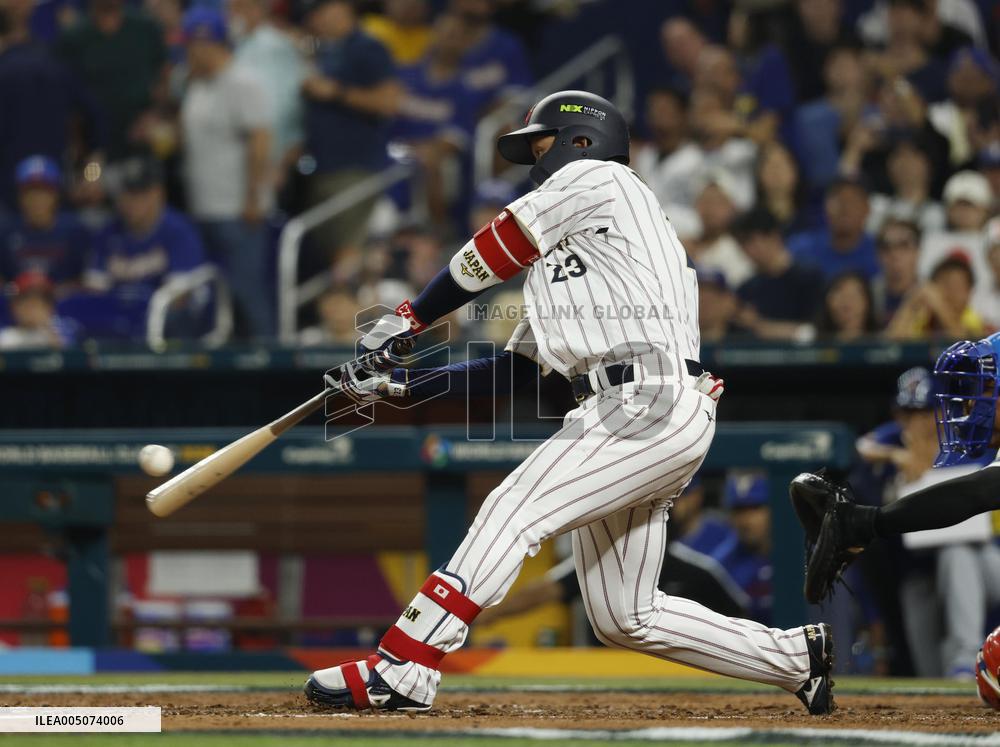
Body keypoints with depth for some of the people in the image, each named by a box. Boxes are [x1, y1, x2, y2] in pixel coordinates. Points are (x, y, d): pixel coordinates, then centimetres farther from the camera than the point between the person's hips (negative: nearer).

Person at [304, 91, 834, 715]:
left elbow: (485, 259, 5)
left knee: (515, 510, -18)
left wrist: (405, 321, 16)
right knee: (624, 619, 8)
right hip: (622, 413, 10)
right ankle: (798, 658, 18)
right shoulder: (558, 254, 30)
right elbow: (514, 368, 25)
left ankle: (400, 673, -25)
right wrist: (397, 383, 19)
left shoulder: (596, 178, 5)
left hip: (655, 405, -10)